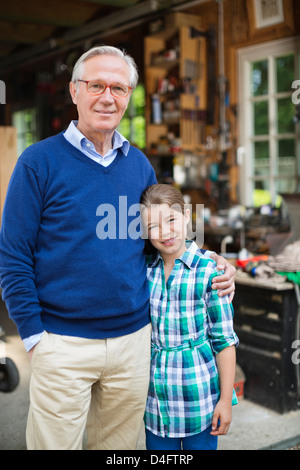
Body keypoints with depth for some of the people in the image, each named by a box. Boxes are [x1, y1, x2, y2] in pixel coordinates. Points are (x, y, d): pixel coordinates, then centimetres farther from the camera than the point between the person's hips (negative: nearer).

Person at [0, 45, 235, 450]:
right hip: (63, 342, -4)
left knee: (120, 444, 19)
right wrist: (33, 333, -9)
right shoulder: (40, 161, -6)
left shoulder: (139, 164, 7)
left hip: (134, 338, 4)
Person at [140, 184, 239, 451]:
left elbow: (224, 340, -8)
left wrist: (225, 399, -7)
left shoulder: (209, 271, -12)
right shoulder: (144, 269, -1)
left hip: (198, 389, -3)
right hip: (155, 393, 3)